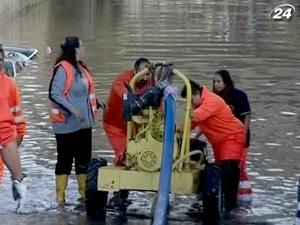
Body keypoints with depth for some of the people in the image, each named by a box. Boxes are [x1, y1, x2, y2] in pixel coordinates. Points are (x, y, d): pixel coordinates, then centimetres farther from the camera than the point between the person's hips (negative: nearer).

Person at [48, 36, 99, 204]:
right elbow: (54, 94, -21)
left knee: (84, 158, 13)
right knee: (65, 158, -1)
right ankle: (60, 197, 6)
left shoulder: (81, 68, 11)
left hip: (83, 122, 8)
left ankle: (85, 193, 23)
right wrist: (72, 109, -25)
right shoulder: (63, 69, -16)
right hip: (67, 123, -8)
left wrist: (94, 107, 7)